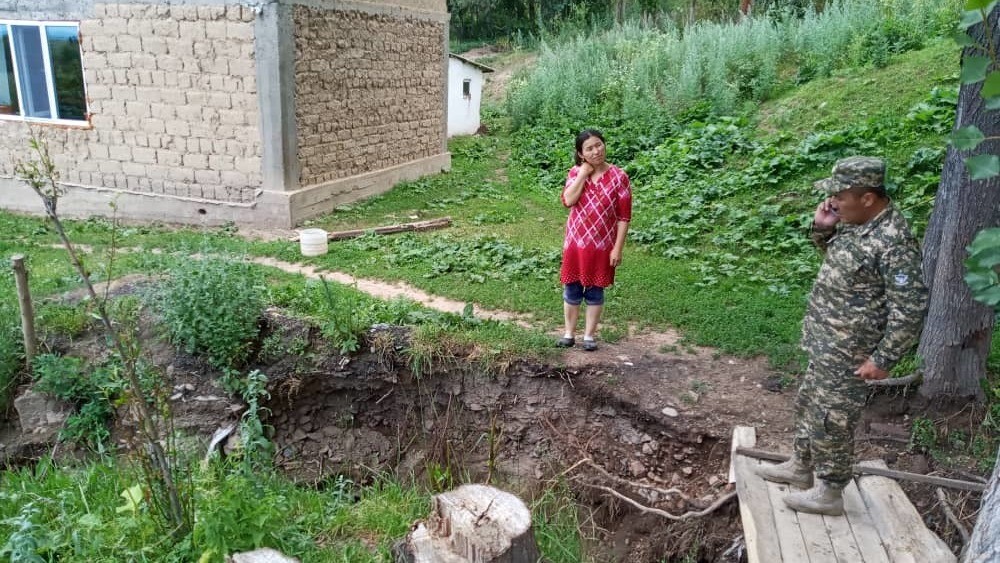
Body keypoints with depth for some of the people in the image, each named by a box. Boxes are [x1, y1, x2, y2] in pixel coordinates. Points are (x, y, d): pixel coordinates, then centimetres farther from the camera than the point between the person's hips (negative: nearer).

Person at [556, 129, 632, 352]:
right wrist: (583, 173, -17)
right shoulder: (575, 172, -1)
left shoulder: (618, 177, -9)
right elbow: (567, 201, -18)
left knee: (595, 291, 10)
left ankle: (589, 336, 24)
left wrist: (618, 248, -11)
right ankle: (569, 333, 26)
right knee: (571, 290, 11)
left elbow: (624, 217, -8)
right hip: (575, 242, 2)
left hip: (602, 245, -2)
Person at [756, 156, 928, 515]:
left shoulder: (894, 242, -26)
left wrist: (883, 359, -21)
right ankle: (800, 467, 41)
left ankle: (828, 493, 22)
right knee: (808, 404, 22)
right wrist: (823, 229, 3)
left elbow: (910, 309, -24)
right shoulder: (858, 223, 3)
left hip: (848, 354, -10)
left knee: (831, 421, 4)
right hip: (825, 345, 10)